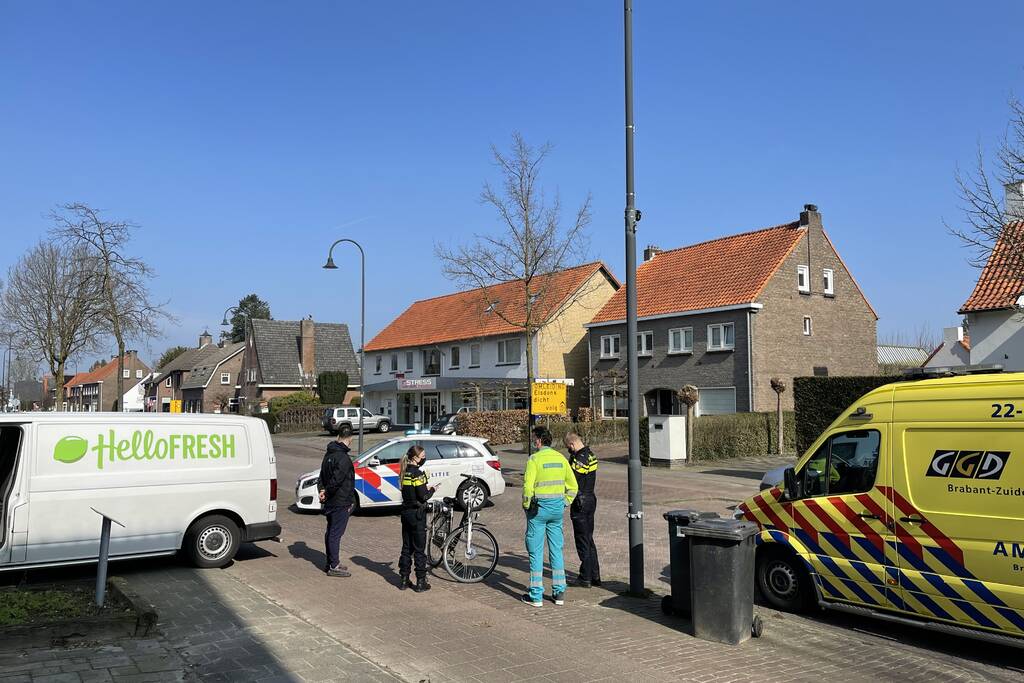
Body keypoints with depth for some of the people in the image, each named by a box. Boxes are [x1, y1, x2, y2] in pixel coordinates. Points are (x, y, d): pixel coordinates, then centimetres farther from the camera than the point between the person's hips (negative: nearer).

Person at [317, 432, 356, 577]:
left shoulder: (329, 454, 10)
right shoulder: (343, 458, -20)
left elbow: (322, 476, 14)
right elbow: (337, 479, -25)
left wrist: (322, 490, 2)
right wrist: (326, 493, -12)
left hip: (331, 502, 9)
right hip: (341, 502, -9)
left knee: (330, 532, 16)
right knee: (336, 533, -4)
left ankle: (331, 562, 26)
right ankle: (333, 566, 2)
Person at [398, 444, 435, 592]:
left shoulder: (404, 472, 7)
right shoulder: (418, 473, -18)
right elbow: (423, 497, -19)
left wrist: (425, 487, 7)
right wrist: (431, 489, -1)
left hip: (406, 512, 8)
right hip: (417, 514, -8)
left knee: (406, 547, 14)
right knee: (419, 549, 1)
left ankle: (404, 580, 19)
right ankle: (420, 582, 6)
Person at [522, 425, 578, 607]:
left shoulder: (534, 459, -12)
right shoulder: (561, 458, 6)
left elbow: (528, 486, -19)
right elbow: (573, 486, 8)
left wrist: (526, 505, -5)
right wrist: (564, 503, 15)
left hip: (539, 507, -5)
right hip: (557, 507, 5)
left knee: (536, 552, 2)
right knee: (556, 550, 13)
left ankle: (536, 595, 6)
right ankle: (559, 593, 17)